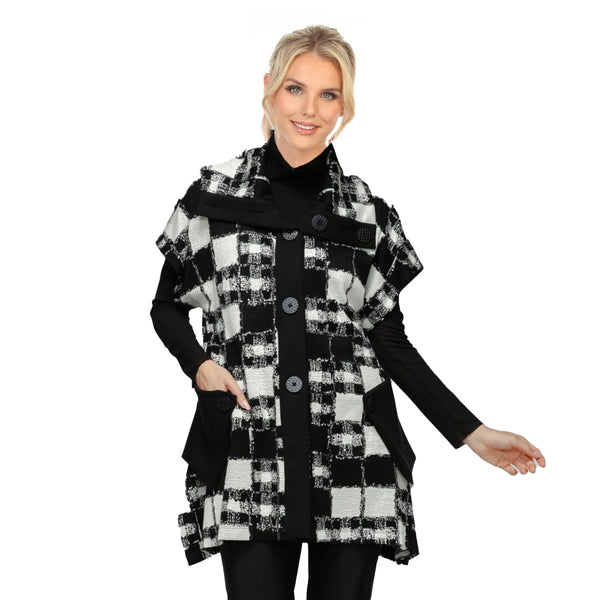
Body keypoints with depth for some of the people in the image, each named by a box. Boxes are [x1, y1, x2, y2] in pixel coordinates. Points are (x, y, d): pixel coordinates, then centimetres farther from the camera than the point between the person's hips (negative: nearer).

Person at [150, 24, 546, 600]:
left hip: (353, 465, 1)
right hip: (248, 465, -1)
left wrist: (472, 432, 4)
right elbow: (167, 304, 14)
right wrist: (199, 364, -6)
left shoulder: (368, 213, 7)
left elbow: (389, 338, 9)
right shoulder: (214, 195, 5)